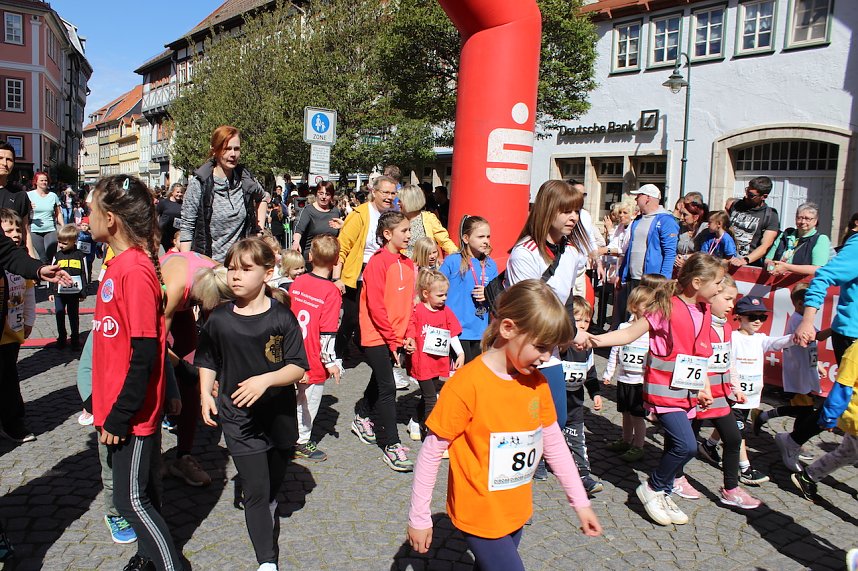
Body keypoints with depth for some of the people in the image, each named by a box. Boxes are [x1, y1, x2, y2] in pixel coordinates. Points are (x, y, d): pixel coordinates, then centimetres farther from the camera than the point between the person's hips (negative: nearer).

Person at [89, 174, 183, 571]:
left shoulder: (135, 271, -22)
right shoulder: (119, 263, 6)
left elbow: (144, 353, -23)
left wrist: (119, 416, -18)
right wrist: (105, 406, 18)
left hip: (131, 414, -9)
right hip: (116, 407, 9)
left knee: (132, 498, 3)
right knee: (139, 491, 21)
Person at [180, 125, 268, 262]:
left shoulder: (246, 181, 2)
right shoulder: (198, 184, -7)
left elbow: (262, 198, 26)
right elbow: (186, 229, -6)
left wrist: (259, 227, 14)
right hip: (206, 261, -3)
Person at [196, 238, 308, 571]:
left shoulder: (282, 317, -12)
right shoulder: (219, 319, -6)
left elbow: (298, 368, -14)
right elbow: (208, 362, 9)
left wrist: (266, 379, -28)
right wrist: (206, 395, -4)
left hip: (279, 416, 1)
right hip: (238, 418, 0)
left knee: (275, 480, 23)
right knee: (256, 491, -2)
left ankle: (268, 506, 57)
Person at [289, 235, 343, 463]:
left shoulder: (297, 282, -1)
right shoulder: (331, 292, -18)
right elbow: (327, 333, -19)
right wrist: (331, 362, -10)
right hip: (314, 361, -5)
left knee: (296, 398, 21)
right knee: (310, 400, 11)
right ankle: (302, 442, 24)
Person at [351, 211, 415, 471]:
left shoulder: (407, 263, 6)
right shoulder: (378, 263, -16)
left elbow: (409, 301, 11)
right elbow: (376, 307, -18)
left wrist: (405, 335, 3)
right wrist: (392, 339, -16)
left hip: (396, 335, 8)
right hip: (377, 335, -7)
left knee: (380, 379, 22)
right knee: (387, 388, -6)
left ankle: (361, 418, 43)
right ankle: (391, 444, 2)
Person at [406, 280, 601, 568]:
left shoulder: (536, 382, -3)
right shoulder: (467, 384, -23)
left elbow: (554, 444, 8)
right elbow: (431, 452, -16)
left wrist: (580, 501, 10)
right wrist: (419, 518, -10)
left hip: (518, 511, 6)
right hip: (481, 516, -6)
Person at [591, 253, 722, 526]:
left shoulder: (704, 311, 7)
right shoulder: (667, 308, -16)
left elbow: (701, 354, 16)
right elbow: (631, 333, -16)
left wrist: (704, 387, 14)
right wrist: (598, 340, -29)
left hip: (688, 392, 8)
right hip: (665, 389, -8)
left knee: (676, 447, 15)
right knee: (686, 445, -14)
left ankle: (664, 495, 32)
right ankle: (652, 488, 7)